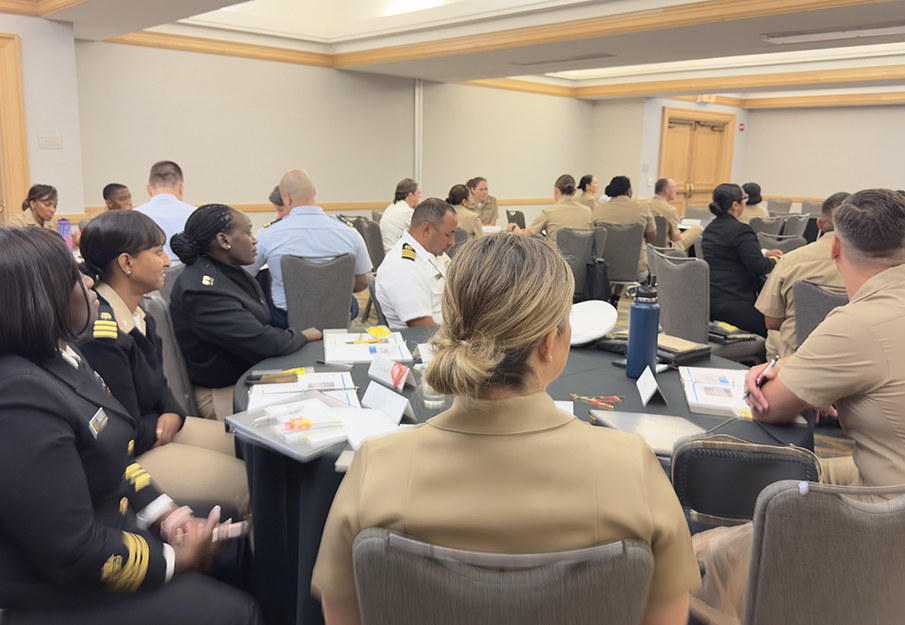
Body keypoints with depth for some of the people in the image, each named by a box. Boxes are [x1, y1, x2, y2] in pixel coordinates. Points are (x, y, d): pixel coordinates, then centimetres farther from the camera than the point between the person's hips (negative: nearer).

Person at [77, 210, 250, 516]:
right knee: (246, 482, -13)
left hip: (159, 426, 10)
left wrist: (173, 413, -7)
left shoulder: (136, 313, 4)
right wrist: (162, 424, -4)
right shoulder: (99, 334, -27)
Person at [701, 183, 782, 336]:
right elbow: (759, 267, -18)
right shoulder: (741, 230, -14)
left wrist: (764, 255, 24)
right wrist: (774, 260, 3)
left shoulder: (710, 227, 14)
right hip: (732, 303, -9)